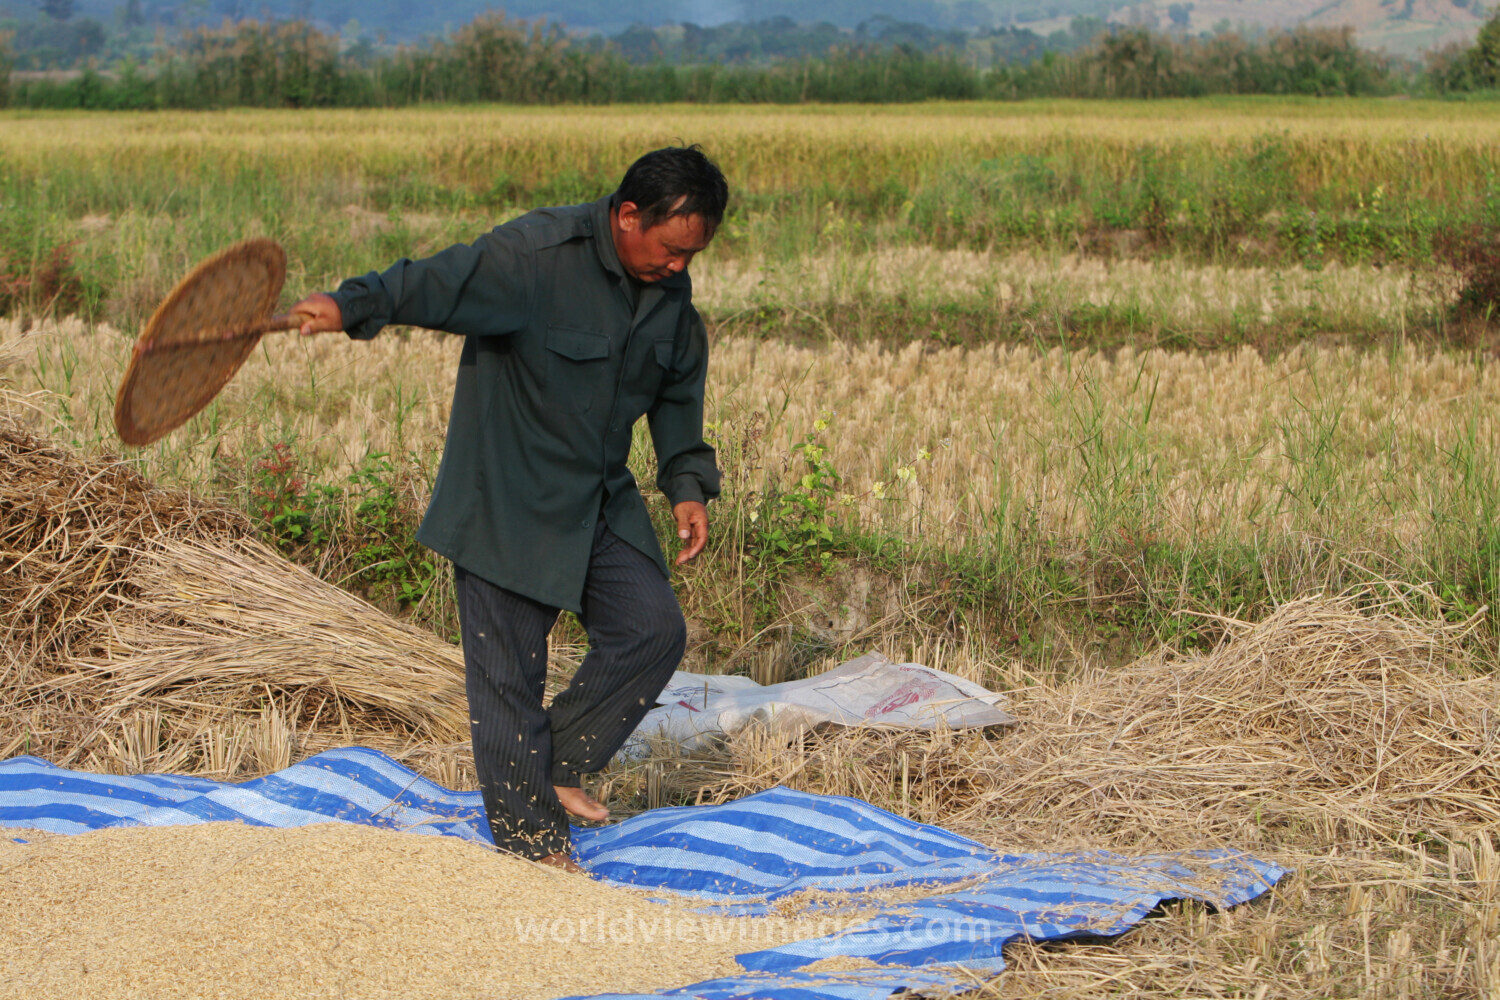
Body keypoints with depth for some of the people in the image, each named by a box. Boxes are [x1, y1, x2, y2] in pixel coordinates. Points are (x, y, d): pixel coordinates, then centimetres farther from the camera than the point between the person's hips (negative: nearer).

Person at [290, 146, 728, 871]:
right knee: (509, 670, -1)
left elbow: (677, 391, 16)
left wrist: (687, 483, 8)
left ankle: (558, 766, 17)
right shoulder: (535, 253, -21)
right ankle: (531, 839, 14)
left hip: (600, 502, 7)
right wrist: (354, 306, -49)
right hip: (504, 504, -6)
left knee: (653, 627, -2)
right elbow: (440, 282, -33)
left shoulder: (671, 294, 3)